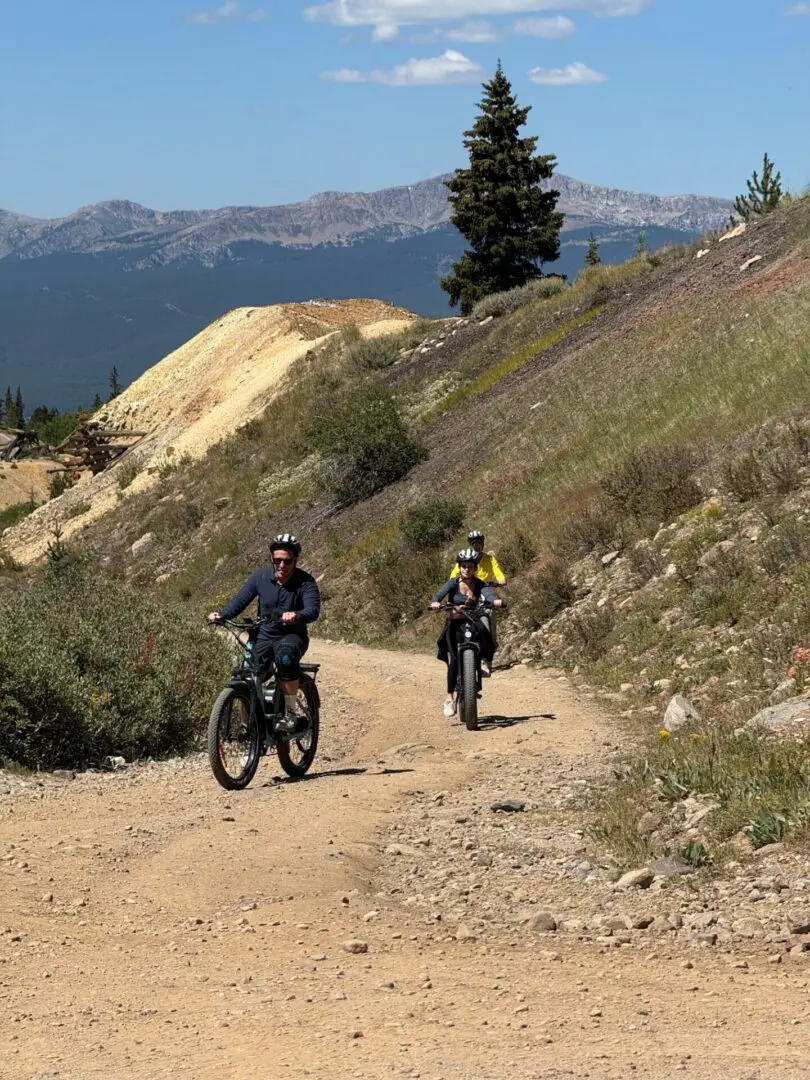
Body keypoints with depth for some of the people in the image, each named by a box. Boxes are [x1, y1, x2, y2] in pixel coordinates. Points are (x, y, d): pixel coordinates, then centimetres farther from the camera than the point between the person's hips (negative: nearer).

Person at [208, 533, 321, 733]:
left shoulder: (305, 582, -12)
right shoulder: (261, 577, -3)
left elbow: (313, 610, -27)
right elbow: (240, 600, -6)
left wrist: (296, 616, -50)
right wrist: (221, 615, -25)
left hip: (292, 636, -3)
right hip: (264, 636, 3)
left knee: (286, 654, -38)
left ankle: (292, 711, -25)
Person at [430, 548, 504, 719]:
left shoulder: (479, 585, 0)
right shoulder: (453, 583, -4)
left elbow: (488, 594, -20)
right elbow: (440, 594, -20)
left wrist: (496, 601, -44)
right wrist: (435, 603, -44)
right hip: (455, 624, -1)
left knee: (483, 631, -36)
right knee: (454, 659, -18)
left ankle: (486, 662, -13)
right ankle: (450, 698, -14)